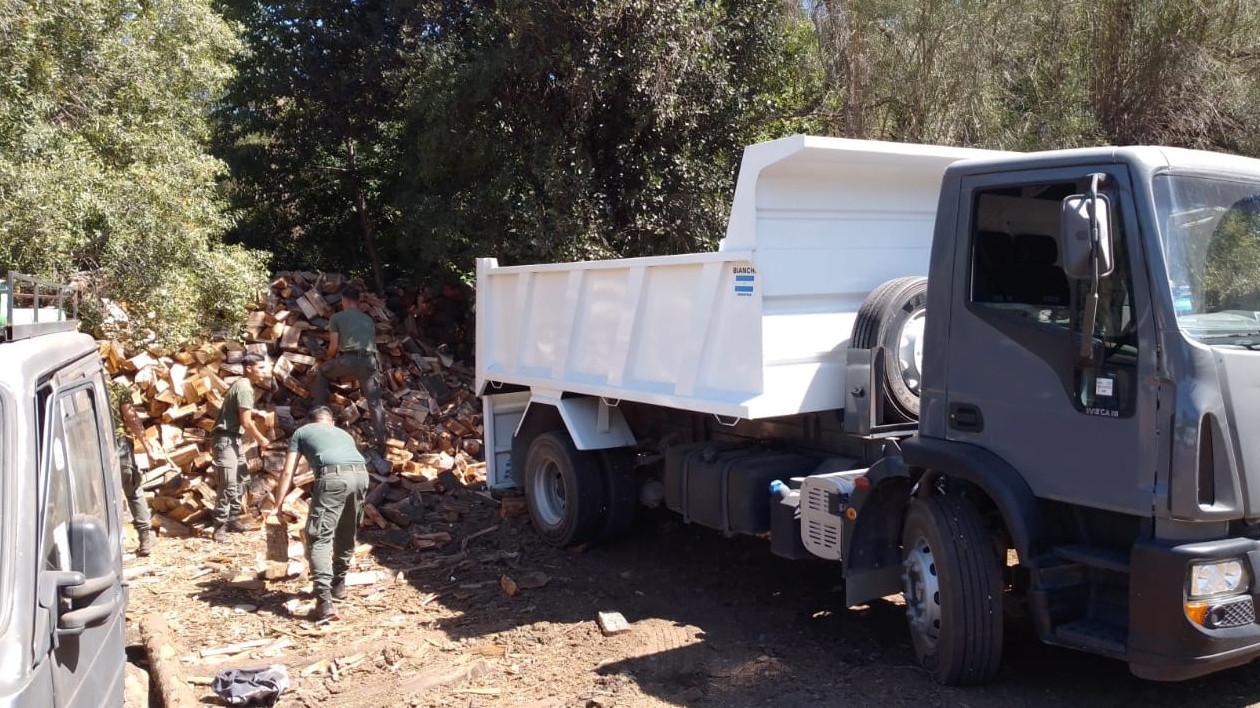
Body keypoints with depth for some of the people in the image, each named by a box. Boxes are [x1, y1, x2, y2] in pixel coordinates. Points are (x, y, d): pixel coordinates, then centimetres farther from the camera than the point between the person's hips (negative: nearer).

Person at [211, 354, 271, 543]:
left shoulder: (243, 385, 14)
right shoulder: (244, 388, -17)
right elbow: (246, 423, -18)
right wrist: (261, 439, -6)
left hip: (234, 439, 11)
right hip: (226, 439, -11)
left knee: (239, 480, 17)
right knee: (228, 485, -12)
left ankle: (232, 519, 26)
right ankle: (220, 526, -7)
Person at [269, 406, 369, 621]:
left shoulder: (302, 432, 28)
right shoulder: (344, 433, 39)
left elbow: (288, 472, 22)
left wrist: (277, 506, 26)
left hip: (333, 476, -5)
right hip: (361, 474, 5)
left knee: (319, 538, -4)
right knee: (346, 535, 25)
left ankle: (324, 601, -16)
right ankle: (338, 585, 39)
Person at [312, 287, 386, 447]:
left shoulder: (337, 317, 12)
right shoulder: (368, 319, 24)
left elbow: (333, 346, 6)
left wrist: (330, 359, 28)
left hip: (348, 360, -3)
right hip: (369, 362, 3)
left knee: (321, 372, 27)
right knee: (375, 402, 11)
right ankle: (381, 440, 5)